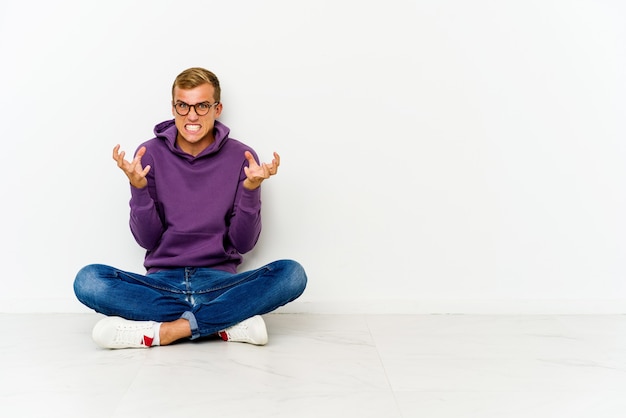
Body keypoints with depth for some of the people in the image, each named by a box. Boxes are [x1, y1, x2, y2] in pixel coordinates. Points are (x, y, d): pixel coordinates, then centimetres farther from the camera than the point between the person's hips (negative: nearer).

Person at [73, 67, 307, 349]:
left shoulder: (241, 157, 0)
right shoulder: (150, 154, 1)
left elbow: (244, 243, -2)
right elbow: (147, 240, 0)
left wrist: (251, 188, -16)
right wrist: (138, 186, -15)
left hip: (219, 281, 0)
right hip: (162, 281, 1)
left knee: (292, 274, -27)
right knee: (88, 280, -26)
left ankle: (162, 331, -25)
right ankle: (228, 323, -24)